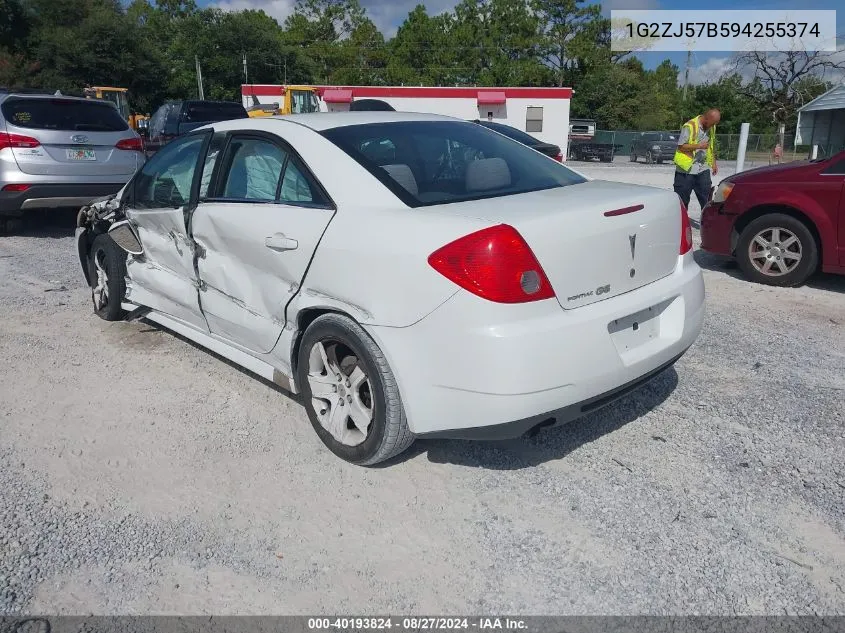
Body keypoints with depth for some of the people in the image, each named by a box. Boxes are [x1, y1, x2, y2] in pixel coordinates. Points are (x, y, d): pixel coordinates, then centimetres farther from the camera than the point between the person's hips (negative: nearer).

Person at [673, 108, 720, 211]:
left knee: (706, 198, 4)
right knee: (682, 199, 2)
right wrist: (699, 146, -19)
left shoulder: (712, 127, 8)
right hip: (686, 170, -6)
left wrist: (713, 163, 15)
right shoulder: (689, 126, -13)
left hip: (703, 169, 6)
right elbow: (681, 146, -15)